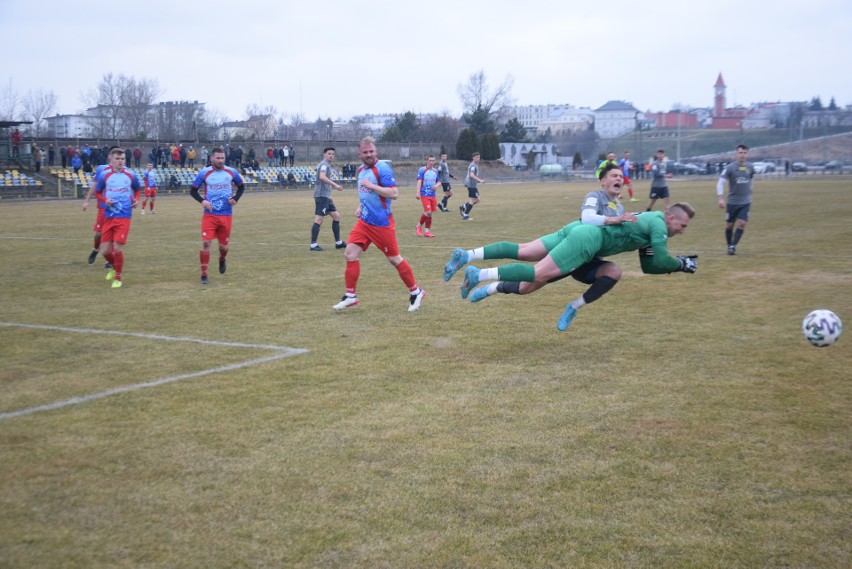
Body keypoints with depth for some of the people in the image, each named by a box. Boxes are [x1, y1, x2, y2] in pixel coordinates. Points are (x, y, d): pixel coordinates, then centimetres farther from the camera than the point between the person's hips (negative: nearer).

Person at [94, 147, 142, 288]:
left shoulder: (130, 175, 0)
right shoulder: (104, 175, -1)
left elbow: (137, 190, 17)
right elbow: (97, 193, 9)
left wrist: (136, 200, -3)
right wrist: (105, 200, -11)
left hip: (124, 217, -2)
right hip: (108, 217, 2)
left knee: (117, 248, -10)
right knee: (105, 251, 2)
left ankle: (118, 278, 8)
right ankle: (115, 267, 34)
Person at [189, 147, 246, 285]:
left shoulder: (231, 172, 1)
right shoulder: (204, 173, -3)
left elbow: (241, 186, 15)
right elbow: (193, 190, 4)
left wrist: (235, 199, -3)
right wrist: (202, 201, -14)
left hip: (226, 215, 2)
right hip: (209, 214, -2)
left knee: (224, 244, 9)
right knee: (206, 243, -11)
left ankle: (222, 260, 45)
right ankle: (204, 274, -1)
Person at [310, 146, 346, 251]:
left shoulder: (327, 165, 22)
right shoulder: (324, 165, -9)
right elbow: (322, 177, -29)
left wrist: (329, 196, 29)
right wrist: (335, 185, -33)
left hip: (325, 196, 11)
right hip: (321, 195, -11)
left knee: (336, 216, 12)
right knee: (319, 219, -11)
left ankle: (338, 243, 17)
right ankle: (313, 245, -11)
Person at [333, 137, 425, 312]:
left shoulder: (383, 168, -15)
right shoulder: (361, 170, 10)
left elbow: (394, 193, -22)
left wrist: (371, 185, -24)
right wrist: (360, 207, 10)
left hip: (382, 223, -7)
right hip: (364, 221, 7)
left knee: (394, 259, 2)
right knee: (350, 255, -1)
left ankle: (415, 292, 19)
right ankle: (350, 296, 8)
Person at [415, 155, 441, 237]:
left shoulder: (435, 171, 12)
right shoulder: (422, 170, -5)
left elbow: (438, 181, 21)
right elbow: (419, 181, -12)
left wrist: (436, 185, -3)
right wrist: (418, 192, -24)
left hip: (433, 195, 5)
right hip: (424, 195, -5)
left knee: (430, 213, 4)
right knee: (428, 212, -15)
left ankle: (427, 231, 11)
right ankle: (419, 226, 8)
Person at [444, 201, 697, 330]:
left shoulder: (650, 221, 27)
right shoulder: (658, 225, -2)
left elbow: (649, 265, 33)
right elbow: (659, 262, -9)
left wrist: (677, 261, 26)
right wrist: (681, 264, 7)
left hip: (579, 228, 9)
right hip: (588, 239, -9)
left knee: (522, 251, 1)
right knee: (538, 274, -16)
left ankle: (466, 256, -9)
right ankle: (481, 275, -24)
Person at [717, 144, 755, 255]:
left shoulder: (750, 167, 1)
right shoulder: (730, 168, -11)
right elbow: (720, 182, -15)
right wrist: (721, 198, -24)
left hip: (745, 202, 2)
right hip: (732, 202, -2)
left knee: (741, 224, -9)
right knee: (729, 225, 5)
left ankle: (733, 246, -1)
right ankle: (729, 246, 23)